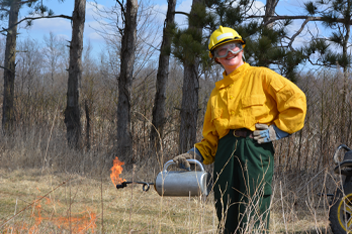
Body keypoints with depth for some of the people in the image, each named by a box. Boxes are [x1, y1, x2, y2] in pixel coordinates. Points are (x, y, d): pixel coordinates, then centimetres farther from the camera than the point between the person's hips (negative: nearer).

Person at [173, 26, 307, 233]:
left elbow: (296, 99, 2)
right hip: (225, 152, 5)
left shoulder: (261, 76, 9)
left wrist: (278, 130, -3)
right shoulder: (217, 91, 23)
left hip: (256, 149, -5)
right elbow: (211, 136, 22)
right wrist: (193, 154, 7)